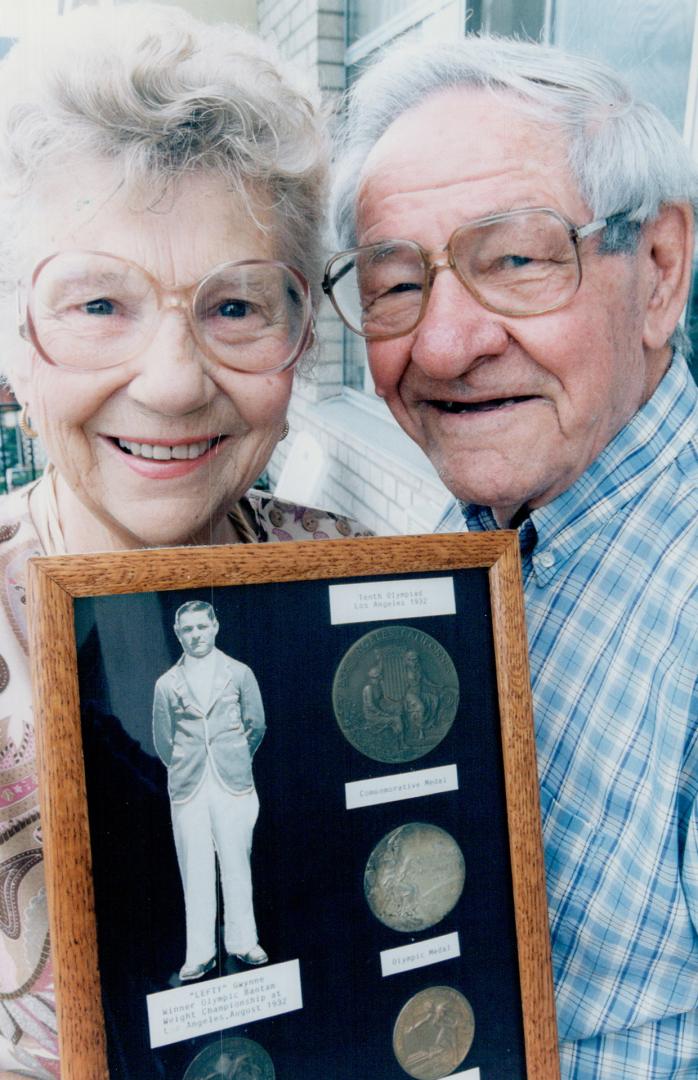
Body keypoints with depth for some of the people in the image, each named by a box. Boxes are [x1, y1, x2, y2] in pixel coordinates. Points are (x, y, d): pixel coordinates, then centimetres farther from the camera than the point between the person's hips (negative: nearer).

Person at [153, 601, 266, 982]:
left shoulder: (239, 673, 3)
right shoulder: (166, 684, 5)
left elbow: (256, 726, 9)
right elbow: (162, 740, 11)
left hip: (233, 783, 0)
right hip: (187, 789, 1)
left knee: (236, 864, 5)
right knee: (195, 871, 4)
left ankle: (242, 942, 18)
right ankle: (199, 952, 13)